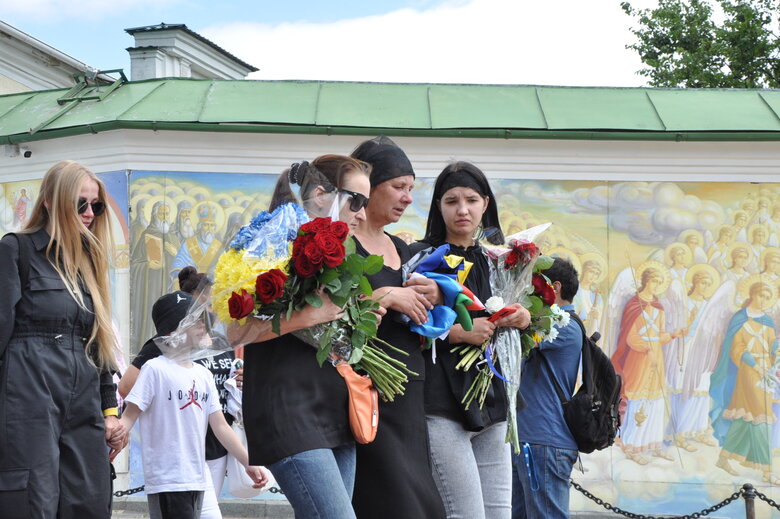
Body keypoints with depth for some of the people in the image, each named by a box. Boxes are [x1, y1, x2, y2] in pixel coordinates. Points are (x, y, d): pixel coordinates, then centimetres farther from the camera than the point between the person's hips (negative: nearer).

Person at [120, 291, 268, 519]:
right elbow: (129, 416, -10)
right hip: (166, 481, -7)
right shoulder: (155, 369, -7)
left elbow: (220, 426, 14)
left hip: (197, 481, 8)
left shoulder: (204, 375, 13)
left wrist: (249, 464, 8)